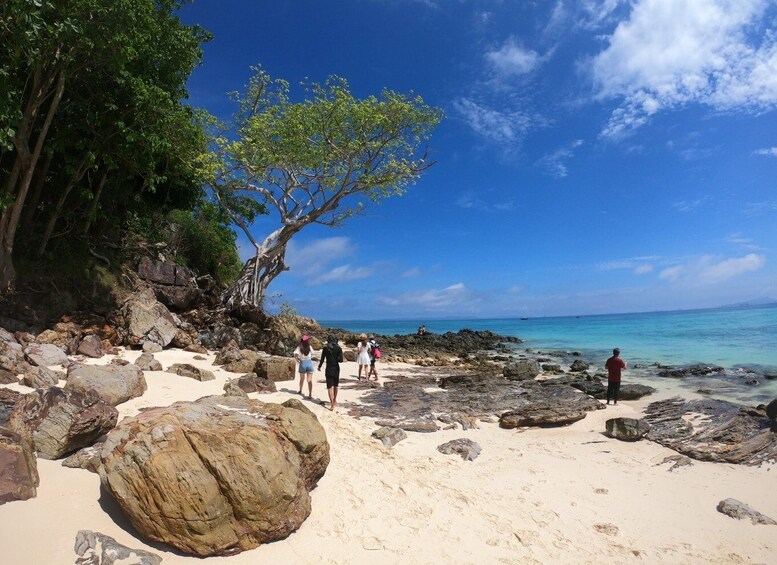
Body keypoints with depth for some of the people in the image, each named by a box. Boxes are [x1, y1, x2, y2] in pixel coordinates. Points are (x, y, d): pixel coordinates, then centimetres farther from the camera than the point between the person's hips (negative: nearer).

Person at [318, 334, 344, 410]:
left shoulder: (325, 348, -4)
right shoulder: (338, 348, -5)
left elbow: (322, 359, -1)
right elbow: (340, 360, -10)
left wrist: (319, 366, 15)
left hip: (329, 369, -2)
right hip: (336, 368, 2)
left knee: (330, 386, -2)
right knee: (335, 385, 19)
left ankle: (332, 403, -13)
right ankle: (334, 401, 34)